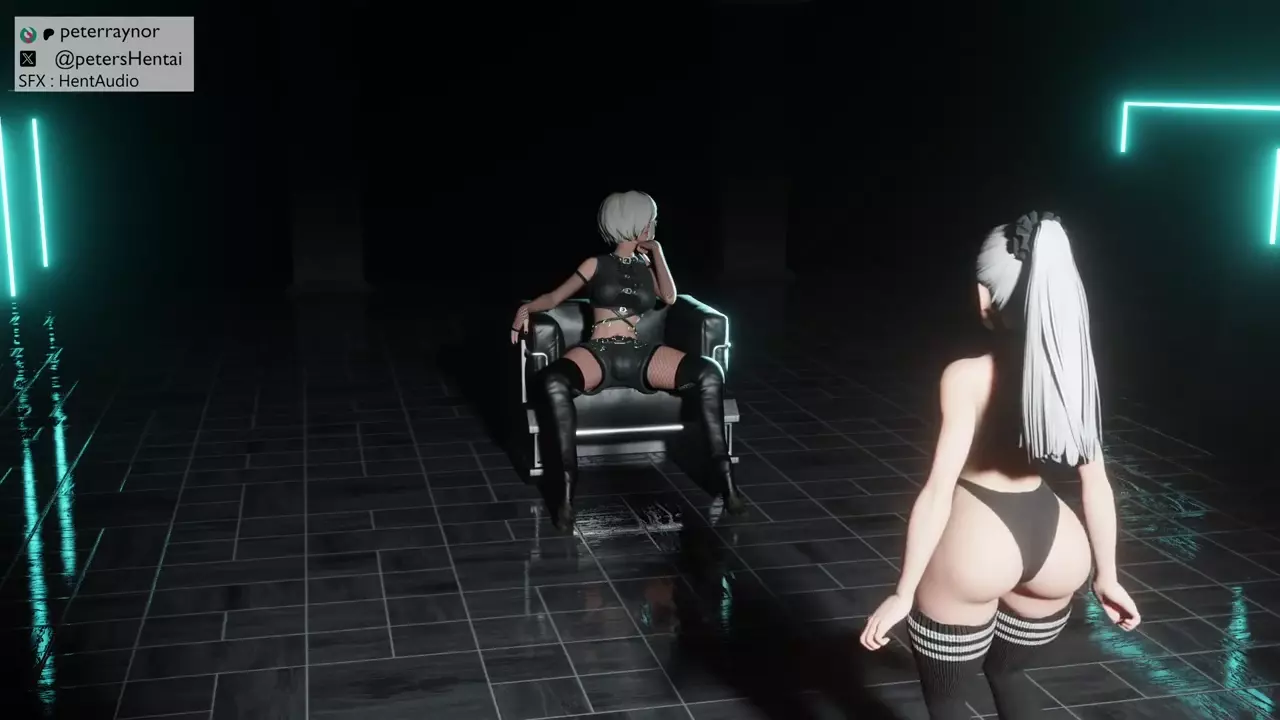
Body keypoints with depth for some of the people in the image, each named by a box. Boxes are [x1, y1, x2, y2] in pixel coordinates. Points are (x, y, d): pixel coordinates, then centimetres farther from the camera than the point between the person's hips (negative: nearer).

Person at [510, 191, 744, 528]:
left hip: (638, 354, 3)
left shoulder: (646, 266, 24)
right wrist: (527, 307, -11)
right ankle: (566, 489, -38)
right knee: (553, 381, -39)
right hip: (598, 352, -3)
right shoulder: (597, 264, 14)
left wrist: (656, 251, 13)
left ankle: (724, 475, -22)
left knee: (709, 373, -23)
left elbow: (669, 298, 7)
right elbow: (556, 297, 10)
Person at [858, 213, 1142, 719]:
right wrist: (1107, 575, 15)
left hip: (978, 544, -6)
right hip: (1055, 544, 6)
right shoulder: (1071, 370, 0)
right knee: (1009, 671, 31)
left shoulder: (967, 377, -17)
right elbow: (1096, 483, 4)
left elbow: (939, 491, -20)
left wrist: (903, 594, -15)